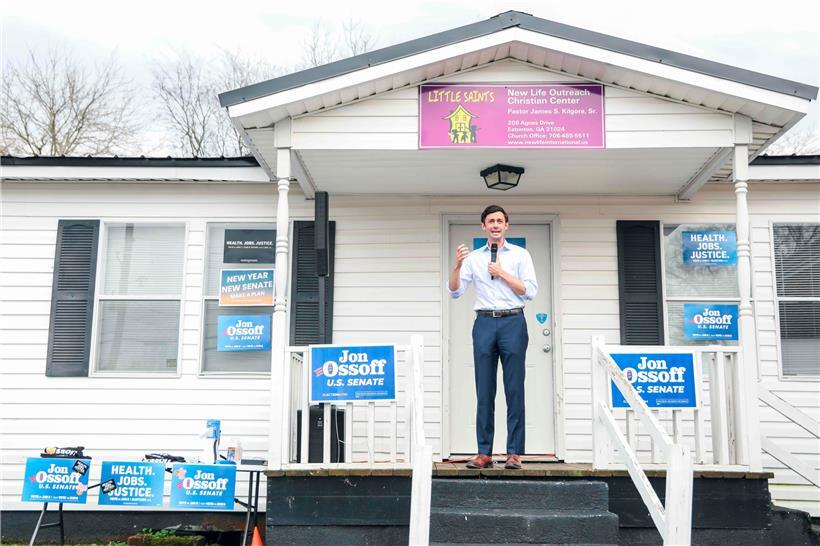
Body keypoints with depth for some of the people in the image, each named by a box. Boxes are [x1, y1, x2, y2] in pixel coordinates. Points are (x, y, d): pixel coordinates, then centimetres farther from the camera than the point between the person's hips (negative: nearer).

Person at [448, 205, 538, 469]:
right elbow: (455, 291, 6)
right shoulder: (473, 257, 12)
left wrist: (502, 273, -7)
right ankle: (484, 452, 6)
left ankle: (514, 453, 3)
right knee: (484, 391, 2)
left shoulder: (520, 255, 8)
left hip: (513, 322, -1)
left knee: (515, 390, -1)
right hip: (484, 322, 2)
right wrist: (457, 266, -10)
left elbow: (530, 291, -1)